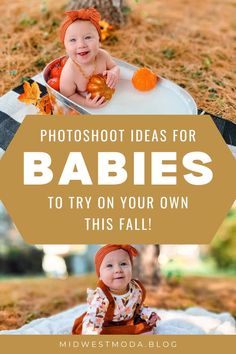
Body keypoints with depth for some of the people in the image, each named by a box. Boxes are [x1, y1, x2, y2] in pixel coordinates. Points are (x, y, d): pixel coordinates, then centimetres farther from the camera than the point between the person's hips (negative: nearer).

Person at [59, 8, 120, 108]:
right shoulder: (69, 73, -29)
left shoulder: (103, 55, -17)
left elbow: (114, 66, 3)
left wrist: (114, 73, -20)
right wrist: (85, 103, -32)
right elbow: (67, 96, -17)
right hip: (84, 108, -6)